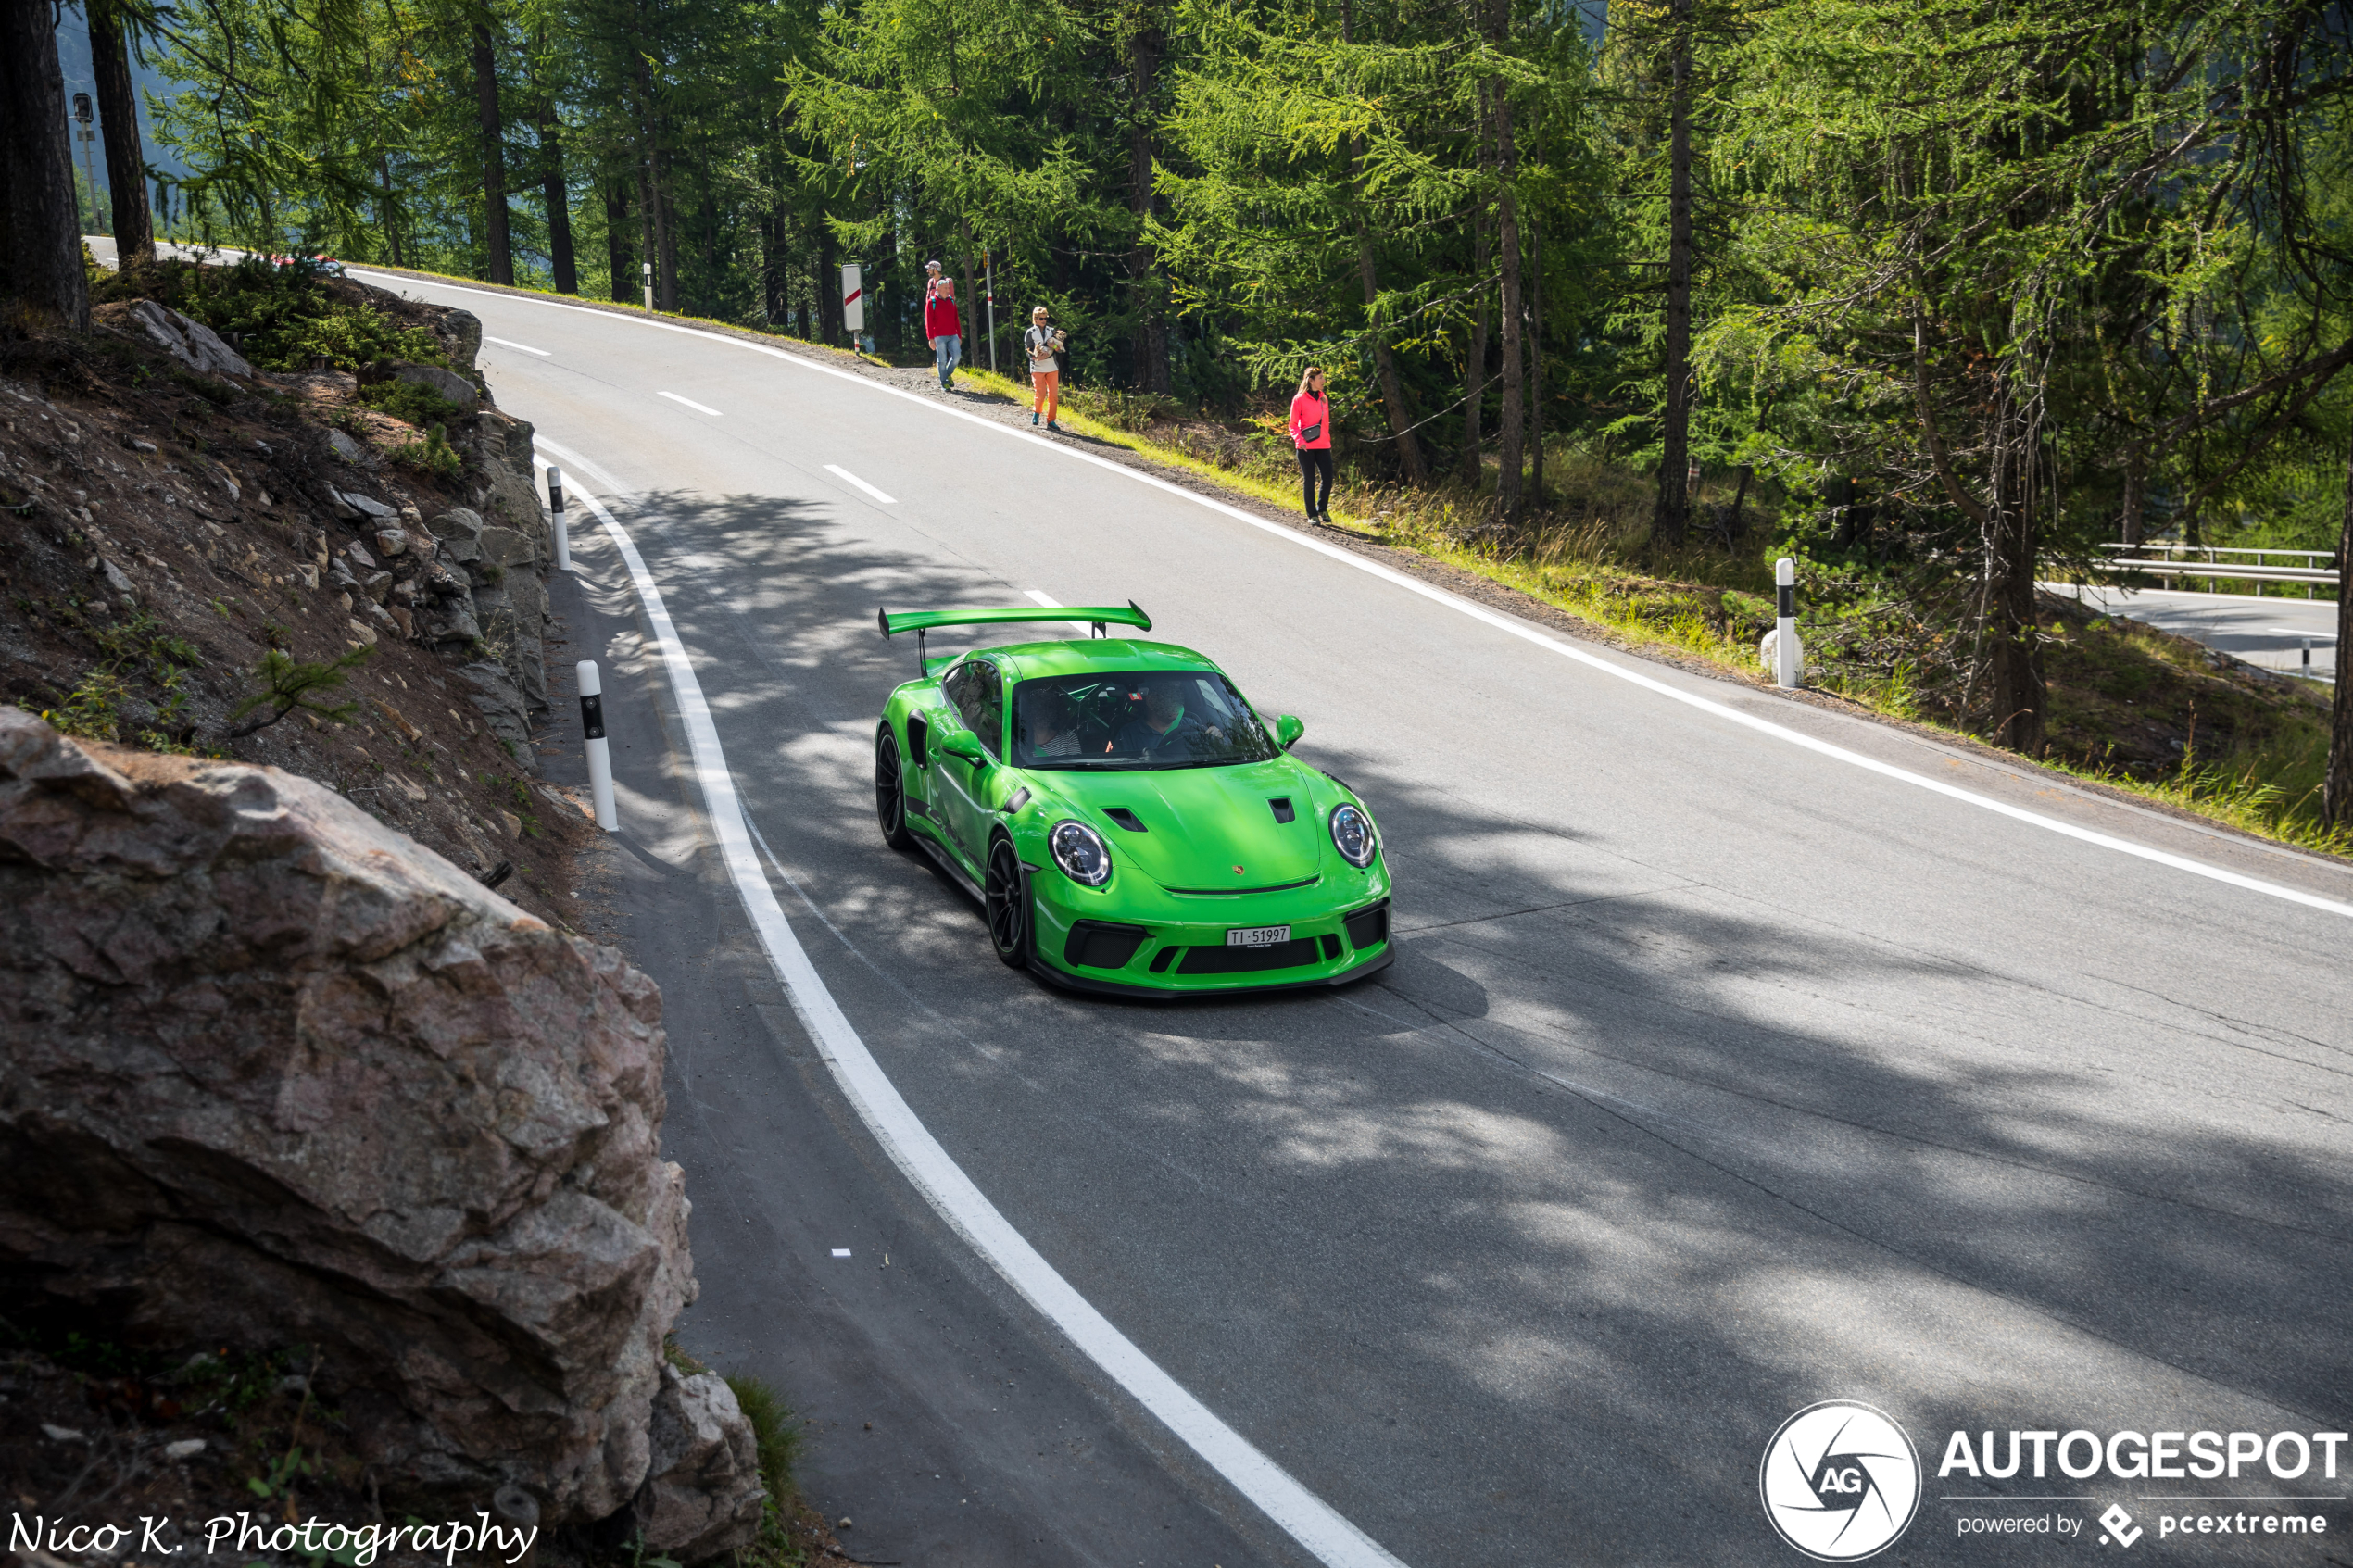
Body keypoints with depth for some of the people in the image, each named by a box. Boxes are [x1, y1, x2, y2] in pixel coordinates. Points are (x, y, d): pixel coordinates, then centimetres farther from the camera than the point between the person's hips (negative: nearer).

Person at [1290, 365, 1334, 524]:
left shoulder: (1323, 399, 13)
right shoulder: (1299, 399, -4)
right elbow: (1293, 425, -3)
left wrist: (1328, 440, 11)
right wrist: (1299, 440, -17)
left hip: (1323, 446, 5)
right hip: (1306, 448, -5)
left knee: (1327, 478, -2)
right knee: (1309, 480, 1)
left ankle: (1322, 509, 18)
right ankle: (1312, 515, 9)